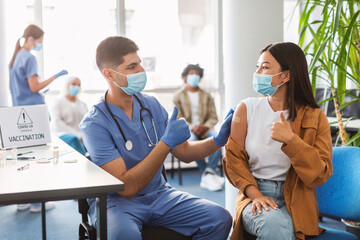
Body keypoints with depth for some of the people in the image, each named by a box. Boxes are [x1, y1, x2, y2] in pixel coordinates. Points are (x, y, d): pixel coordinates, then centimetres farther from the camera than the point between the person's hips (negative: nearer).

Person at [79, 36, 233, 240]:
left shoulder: (151, 105, 2)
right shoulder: (95, 123, -16)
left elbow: (184, 152, 12)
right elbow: (127, 187, -23)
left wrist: (218, 140, -6)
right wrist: (166, 142, -27)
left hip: (158, 194, 6)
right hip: (116, 200, -5)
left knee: (220, 219, -15)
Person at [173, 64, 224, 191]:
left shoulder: (206, 96, 14)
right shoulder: (179, 96, 7)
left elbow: (213, 117, 8)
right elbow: (178, 119, -1)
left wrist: (205, 126, -15)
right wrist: (192, 128, -18)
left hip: (204, 128, 2)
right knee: (192, 141, -38)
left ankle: (208, 174, -35)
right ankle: (209, 175, -31)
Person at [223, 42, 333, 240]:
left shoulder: (314, 118, 0)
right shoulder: (247, 109, 3)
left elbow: (320, 175, -6)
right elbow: (234, 157, 2)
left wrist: (291, 140, -20)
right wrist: (255, 194, -14)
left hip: (295, 201, 0)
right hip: (254, 196, 0)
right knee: (272, 224, -33)